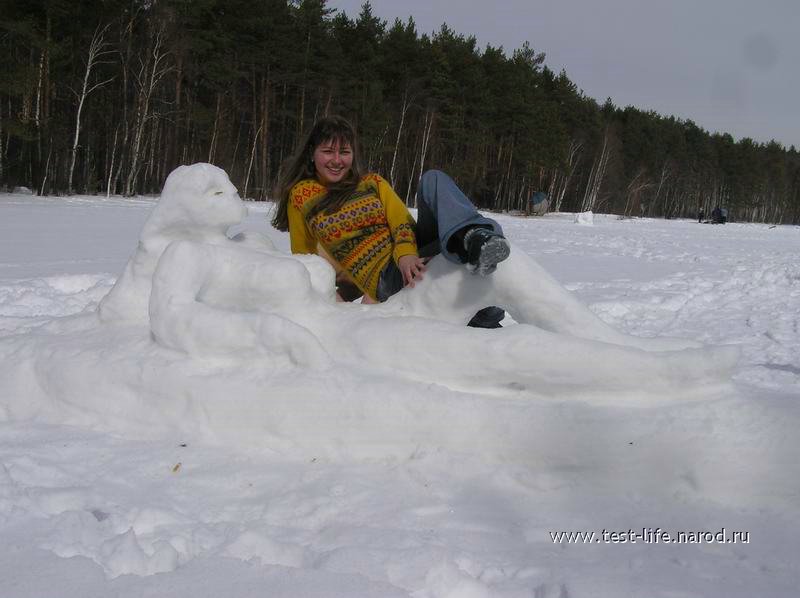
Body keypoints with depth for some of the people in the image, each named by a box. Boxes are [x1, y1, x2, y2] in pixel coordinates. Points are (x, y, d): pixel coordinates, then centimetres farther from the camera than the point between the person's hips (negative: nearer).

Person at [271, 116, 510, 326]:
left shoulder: (373, 183, 17)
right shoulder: (301, 197, 10)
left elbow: (402, 222, 2)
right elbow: (305, 257, 16)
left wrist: (407, 253, -20)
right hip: (387, 277, -3)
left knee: (433, 179, -22)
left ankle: (473, 236, -43)